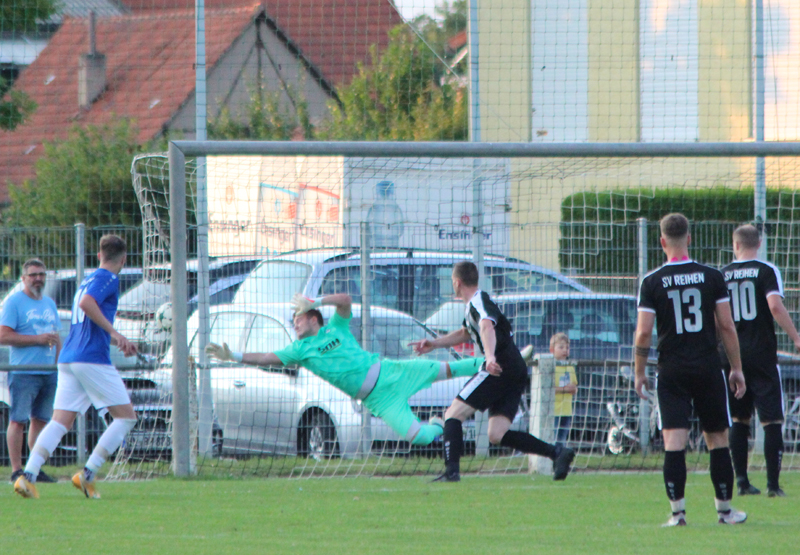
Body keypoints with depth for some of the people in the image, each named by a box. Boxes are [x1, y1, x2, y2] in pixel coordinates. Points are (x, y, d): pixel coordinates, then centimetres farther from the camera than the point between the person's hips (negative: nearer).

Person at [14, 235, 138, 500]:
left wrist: (119, 341, 31)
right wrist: (114, 332, -20)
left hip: (68, 359, 8)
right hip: (93, 359, -8)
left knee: (60, 421, 0)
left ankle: (28, 475, -18)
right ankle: (87, 474, -8)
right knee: (126, 417, 1)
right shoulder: (108, 279, -3)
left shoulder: (88, 280, 24)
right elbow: (86, 304, -21)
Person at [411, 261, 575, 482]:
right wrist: (434, 343, 40)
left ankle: (451, 470, -15)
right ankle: (556, 452, -9)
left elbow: (487, 327, -30)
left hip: (500, 370, -10)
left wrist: (490, 356, -47)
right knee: (497, 435, 1)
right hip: (516, 373, 10)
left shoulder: (478, 302, -8)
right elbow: (465, 333, 45)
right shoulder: (473, 306, 25)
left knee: (453, 414, -5)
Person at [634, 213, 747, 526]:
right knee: (717, 439, 10)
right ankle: (725, 509, 14)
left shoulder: (652, 282, -3)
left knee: (674, 440, -3)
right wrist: (736, 368, 8)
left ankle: (677, 511, -9)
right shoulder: (712, 277, 0)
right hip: (708, 368, 1)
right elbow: (727, 327, 0)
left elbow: (643, 333, -6)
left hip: (672, 371, -1)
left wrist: (639, 373, 5)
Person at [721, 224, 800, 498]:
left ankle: (742, 480, 9)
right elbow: (775, 306, -17)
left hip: (732, 356, 4)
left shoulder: (722, 275, 6)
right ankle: (773, 483, -8)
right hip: (762, 354, -4)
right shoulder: (767, 271, -5)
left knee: (739, 421, 13)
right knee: (771, 420, -2)